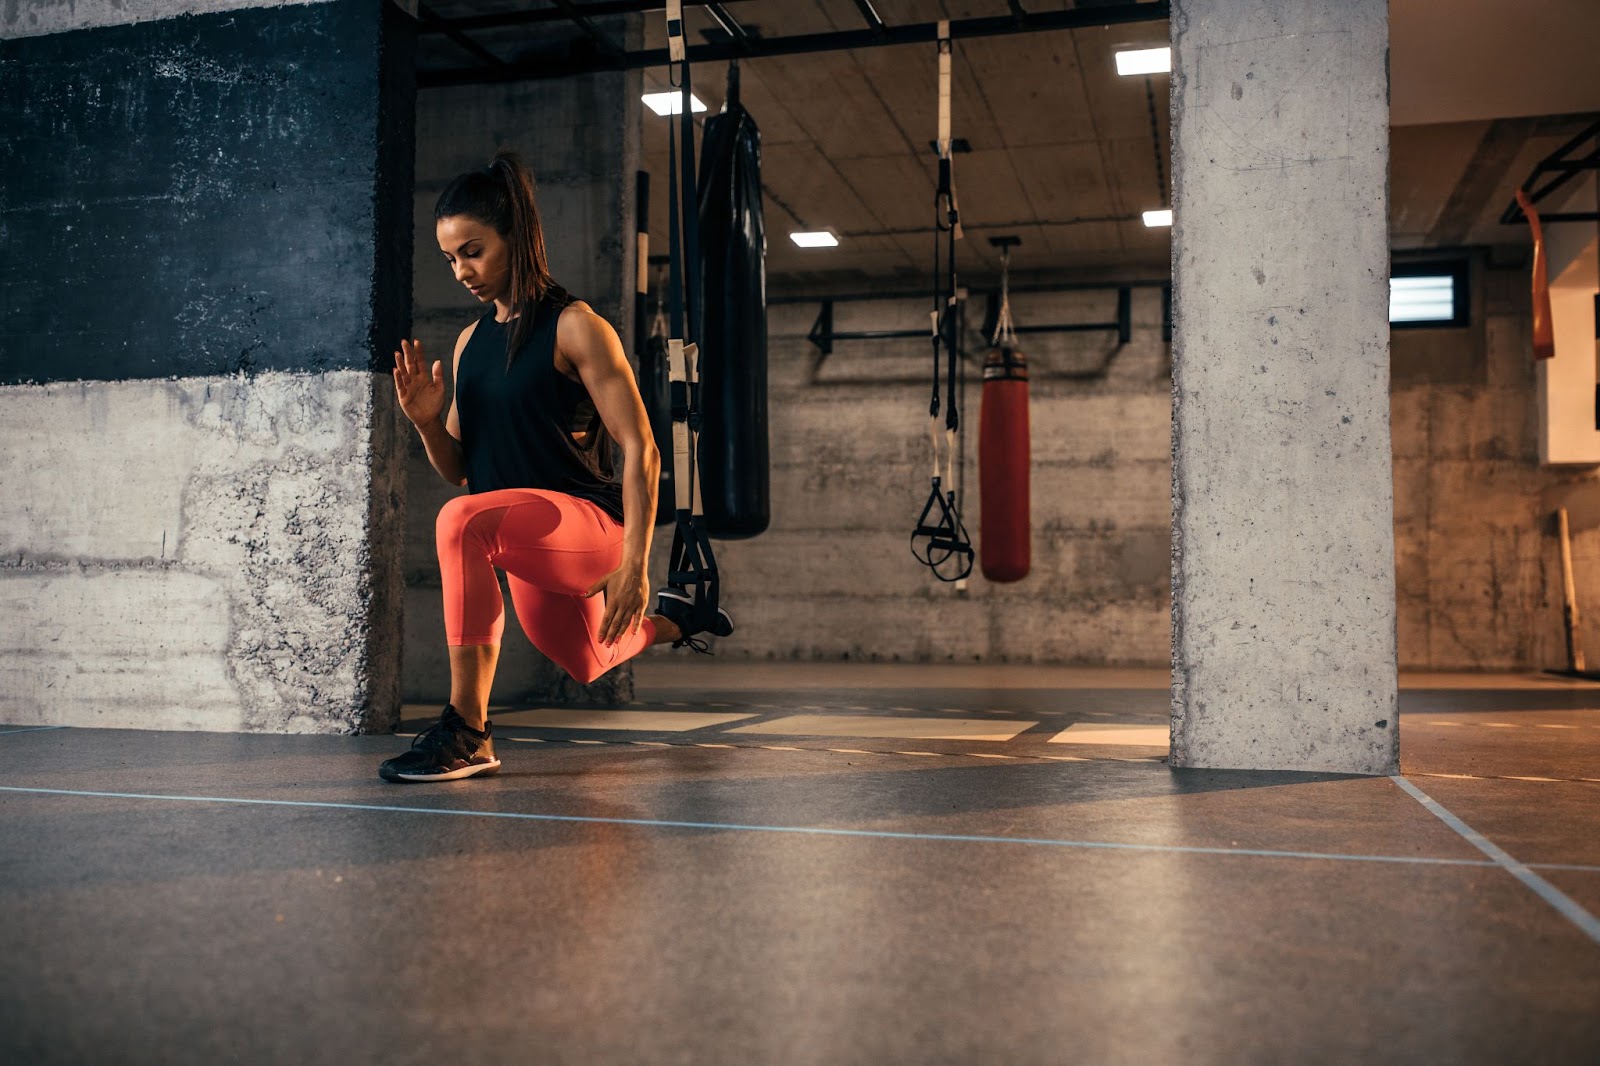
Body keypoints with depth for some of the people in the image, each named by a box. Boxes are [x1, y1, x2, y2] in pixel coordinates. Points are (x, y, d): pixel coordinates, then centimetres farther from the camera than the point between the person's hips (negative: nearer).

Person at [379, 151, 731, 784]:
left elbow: (640, 449, -16)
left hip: (587, 518, -8)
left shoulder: (574, 326, -11)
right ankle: (671, 622, 59)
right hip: (524, 542, 8)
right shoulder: (470, 342, 10)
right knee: (586, 663, 28)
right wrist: (427, 422, -8)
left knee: (462, 522, -36)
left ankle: (468, 731, -27)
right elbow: (459, 469, 14)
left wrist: (634, 565, -23)